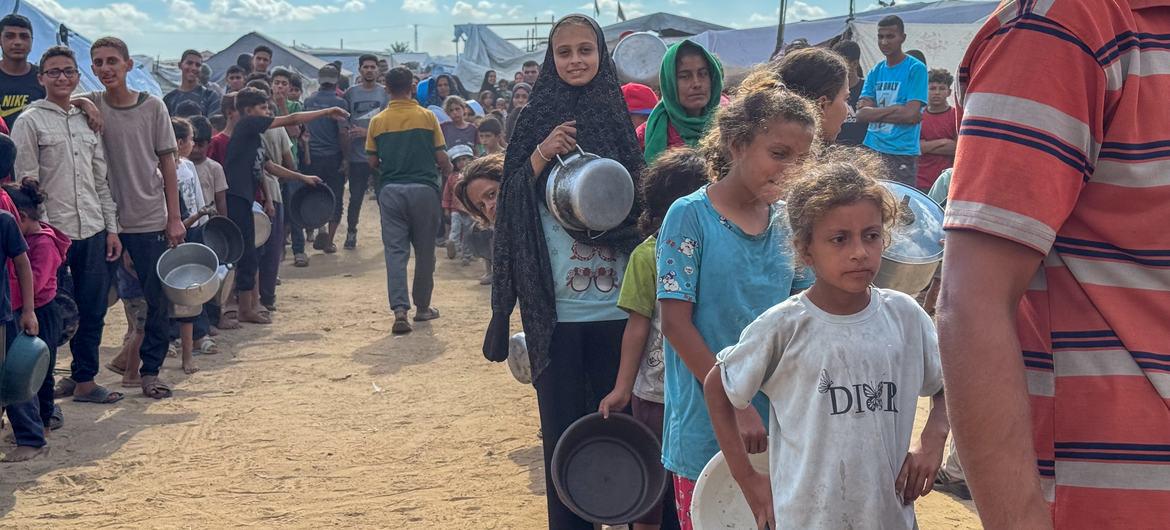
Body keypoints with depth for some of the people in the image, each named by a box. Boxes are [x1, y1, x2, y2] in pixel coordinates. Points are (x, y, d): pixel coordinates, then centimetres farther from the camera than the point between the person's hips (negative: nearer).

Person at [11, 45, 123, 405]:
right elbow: (26, 182, -7)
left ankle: (84, 379, 18)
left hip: (92, 232, 5)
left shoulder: (88, 121, 15)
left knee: (93, 310, 7)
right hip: (55, 232, -5)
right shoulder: (30, 121, -2)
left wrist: (111, 228, 11)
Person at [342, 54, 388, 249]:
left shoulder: (385, 93, 1)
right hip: (357, 155, 1)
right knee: (355, 197, 7)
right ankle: (351, 232, 21)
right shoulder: (351, 93, 6)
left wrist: (367, 132, -14)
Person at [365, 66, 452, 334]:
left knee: (395, 251, 1)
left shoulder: (378, 121, 3)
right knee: (425, 251, 12)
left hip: (390, 191, 1)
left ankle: (400, 309, -11)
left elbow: (373, 162, 7)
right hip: (424, 189, -1)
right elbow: (442, 158, -1)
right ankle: (422, 307, 21)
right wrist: (448, 173, 20)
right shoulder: (427, 117, -1)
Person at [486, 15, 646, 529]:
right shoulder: (536, 119, 3)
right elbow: (511, 202, -2)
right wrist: (541, 154, -16)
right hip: (555, 307, -1)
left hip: (615, 304, 1)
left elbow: (638, 201, 10)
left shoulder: (619, 116, 7)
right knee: (563, 426, 3)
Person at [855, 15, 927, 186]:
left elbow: (911, 114, -13)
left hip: (902, 154, -5)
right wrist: (897, 110, -11)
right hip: (872, 149, 5)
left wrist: (874, 111, -3)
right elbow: (861, 114, 2)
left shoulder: (916, 69, -4)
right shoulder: (876, 71, 12)